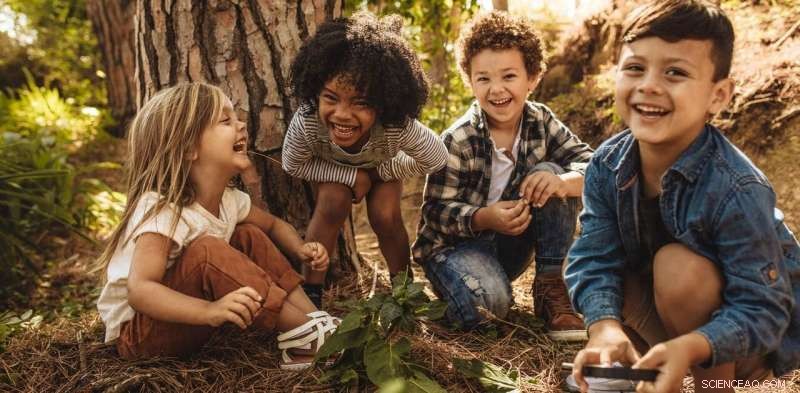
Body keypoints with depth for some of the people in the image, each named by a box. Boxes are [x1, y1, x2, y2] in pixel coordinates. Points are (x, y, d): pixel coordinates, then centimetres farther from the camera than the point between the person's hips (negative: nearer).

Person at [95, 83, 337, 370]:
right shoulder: (162, 211, -28)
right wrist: (209, 311, -53)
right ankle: (304, 334, -24)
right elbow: (139, 291, -38)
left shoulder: (229, 200, -4)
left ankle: (313, 317, -10)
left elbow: (273, 225, 14)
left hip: (186, 325, 8)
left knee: (250, 236, -2)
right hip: (137, 332, -8)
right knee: (206, 251, -32)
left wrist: (301, 250, -8)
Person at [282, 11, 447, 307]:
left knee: (385, 216, -18)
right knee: (333, 204, -25)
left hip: (382, 164, 0)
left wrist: (380, 172, -20)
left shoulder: (398, 126, -43)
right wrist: (352, 176, -29)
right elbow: (293, 164, -22)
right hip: (333, 167, 0)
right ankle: (311, 290, -9)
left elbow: (436, 159, -24)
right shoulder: (306, 121, -43)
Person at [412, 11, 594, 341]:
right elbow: (436, 211, -17)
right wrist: (486, 217, -36)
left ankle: (552, 288, -12)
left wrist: (562, 182, -36)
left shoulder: (540, 121, -6)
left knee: (550, 173, -19)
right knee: (487, 303, -36)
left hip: (511, 244, 5)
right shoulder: (458, 141, -19)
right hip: (455, 243, -5)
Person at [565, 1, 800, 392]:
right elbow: (595, 259, -19)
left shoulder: (738, 192, -31)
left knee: (677, 265, -31)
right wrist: (605, 327, -39)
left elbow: (761, 310, -29)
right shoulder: (608, 165, -15)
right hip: (671, 312, 5)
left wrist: (688, 348, -47)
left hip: (760, 337, -5)